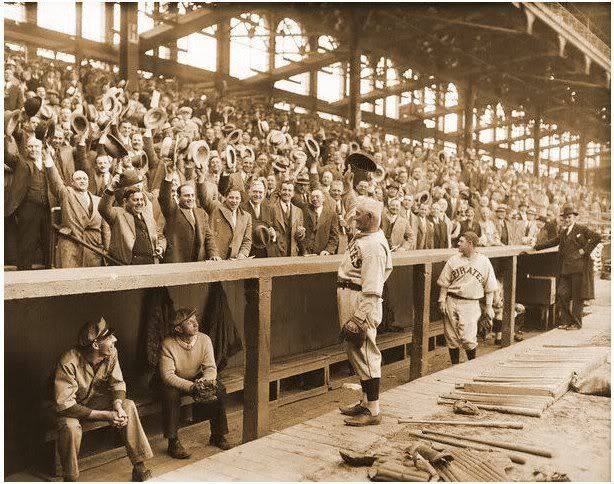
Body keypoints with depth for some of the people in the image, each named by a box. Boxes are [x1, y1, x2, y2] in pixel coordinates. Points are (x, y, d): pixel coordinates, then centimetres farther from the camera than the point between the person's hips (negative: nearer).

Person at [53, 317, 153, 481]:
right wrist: (105, 415, -35)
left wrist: (118, 406, -29)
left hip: (95, 399, 5)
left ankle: (139, 465, -12)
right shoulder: (68, 363, -34)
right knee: (70, 427, -36)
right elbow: (64, 405, -33)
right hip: (70, 407, -4)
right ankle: (70, 478, -12)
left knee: (129, 406, -18)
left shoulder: (111, 354, -17)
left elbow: (117, 383, -7)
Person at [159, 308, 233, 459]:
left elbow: (211, 367, -12)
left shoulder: (204, 339, -12)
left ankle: (218, 435, -4)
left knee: (219, 389, -19)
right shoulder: (168, 344, -23)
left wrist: (204, 382, -35)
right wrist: (192, 387, -39)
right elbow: (167, 375, -28)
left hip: (198, 379, 3)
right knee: (170, 394, -34)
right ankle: (173, 442, -21)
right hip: (175, 382, -3)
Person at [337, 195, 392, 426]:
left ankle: (373, 411, 9)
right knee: (356, 353, 18)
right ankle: (366, 401, 32)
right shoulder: (362, 237, 12)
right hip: (349, 300, 10)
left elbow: (372, 290, -24)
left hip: (362, 305, -10)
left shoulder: (374, 246, -21)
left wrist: (358, 319, -26)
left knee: (365, 355, -2)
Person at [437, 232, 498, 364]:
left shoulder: (484, 261, 2)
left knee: (468, 338, -9)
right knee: (451, 337, 5)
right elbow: (444, 283, 7)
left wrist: (488, 306, 4)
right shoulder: (453, 260, 5)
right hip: (452, 302, 2)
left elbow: (490, 287, 7)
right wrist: (442, 301, -1)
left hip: (471, 304, -2)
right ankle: (455, 366, 20)